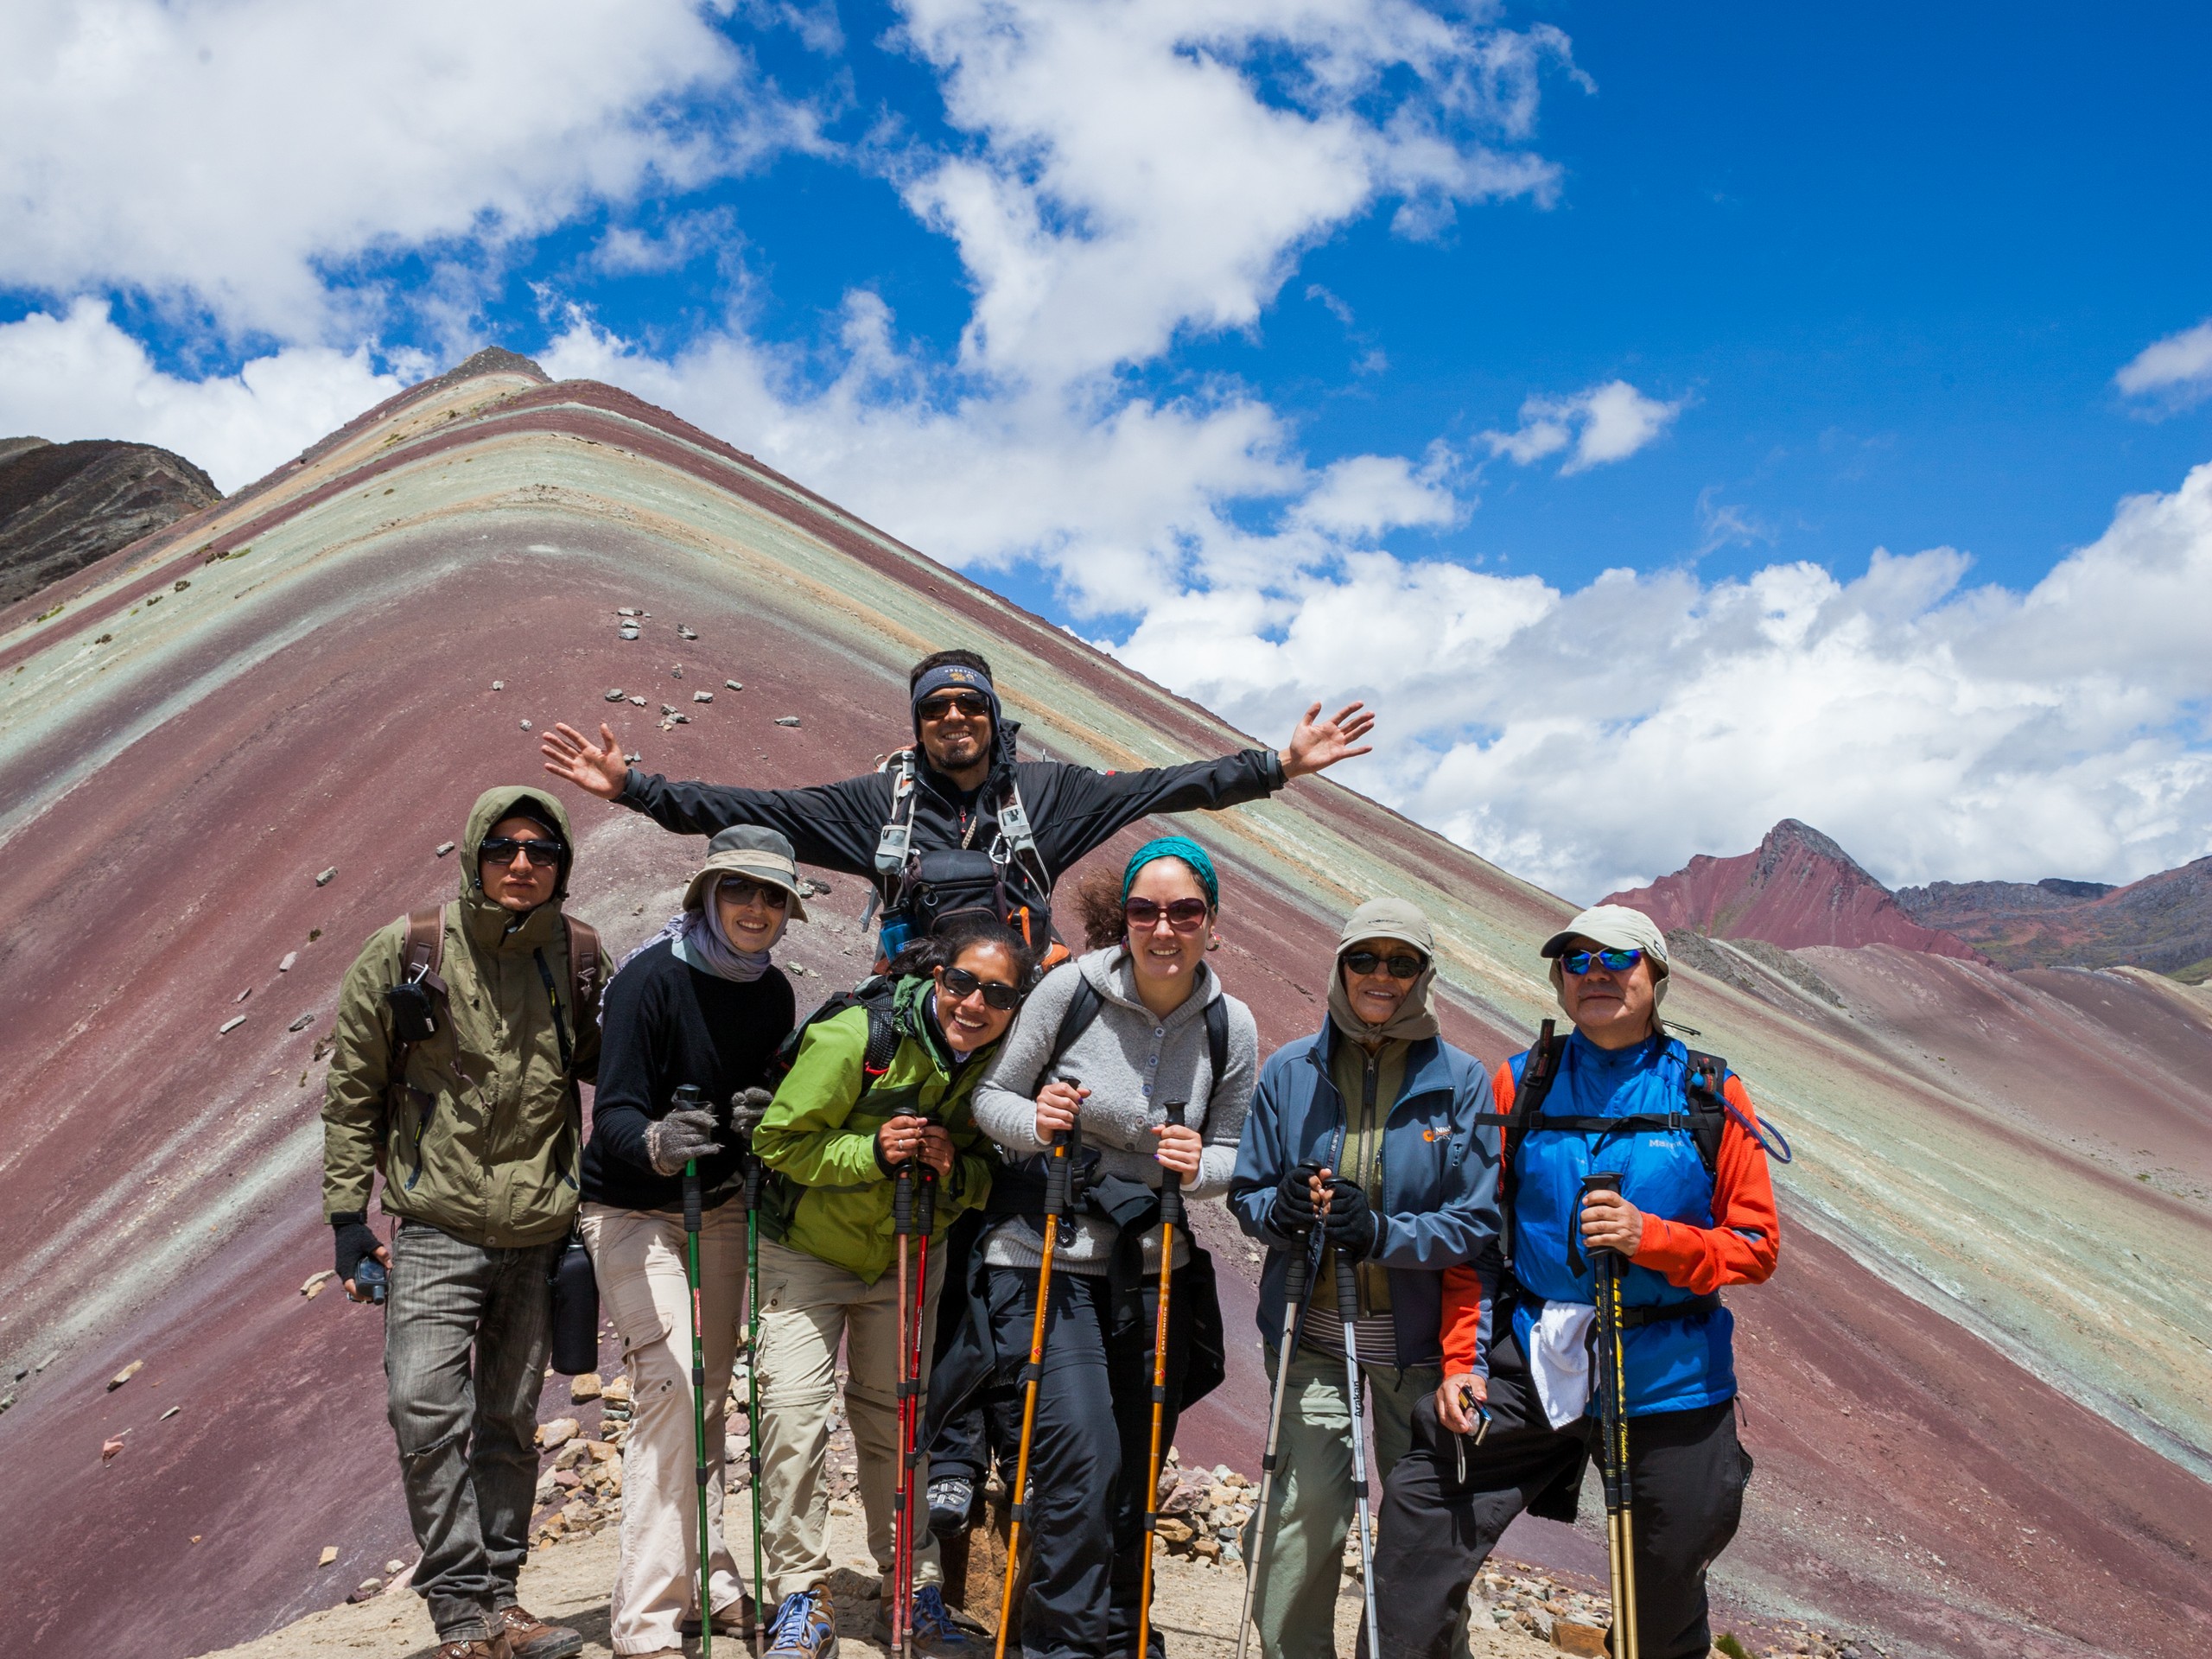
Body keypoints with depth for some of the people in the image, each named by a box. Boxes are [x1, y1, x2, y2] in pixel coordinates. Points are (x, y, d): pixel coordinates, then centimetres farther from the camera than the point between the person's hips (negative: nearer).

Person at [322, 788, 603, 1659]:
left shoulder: (580, 958, 2)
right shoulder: (404, 953, -5)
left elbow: (609, 1066, 17)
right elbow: (352, 1090, 1)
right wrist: (349, 1213, -2)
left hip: (538, 1230, 3)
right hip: (434, 1229, -2)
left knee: (510, 1424, 12)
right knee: (426, 1407, -13)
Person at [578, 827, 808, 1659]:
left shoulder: (772, 991, -2)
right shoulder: (650, 977, -21)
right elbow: (615, 1111, -27)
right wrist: (657, 1142, -45)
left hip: (720, 1203, 6)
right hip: (634, 1209, -6)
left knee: (709, 1391, 12)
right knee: (669, 1382, -15)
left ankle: (708, 1582, 25)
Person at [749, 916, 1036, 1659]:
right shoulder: (856, 1036, -27)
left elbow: (989, 1179, -3)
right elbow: (779, 1138, -20)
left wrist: (953, 1168, -26)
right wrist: (871, 1152, -34)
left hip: (909, 1257, 3)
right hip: (807, 1248, -3)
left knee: (896, 1416, 11)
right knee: (794, 1407, -12)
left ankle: (917, 1588, 25)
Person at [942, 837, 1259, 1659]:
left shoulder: (1230, 1028, -3)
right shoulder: (1072, 987, -12)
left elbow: (1230, 1153, 7)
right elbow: (990, 1097, -2)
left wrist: (1198, 1167, -15)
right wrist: (1034, 1122, -23)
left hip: (1153, 1270, 3)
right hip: (1048, 1261, -3)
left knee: (1136, 1477, 11)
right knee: (1081, 1461, -12)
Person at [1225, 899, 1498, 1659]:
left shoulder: (1460, 1079, -4)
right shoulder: (1291, 1070, 1)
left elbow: (1479, 1223, -7)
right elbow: (1245, 1191, 8)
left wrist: (1380, 1233, -23)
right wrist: (1279, 1209, -16)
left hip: (1416, 1337, 0)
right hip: (1313, 1334, 0)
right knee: (1307, 1504, -8)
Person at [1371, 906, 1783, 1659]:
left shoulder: (1710, 1097, -2)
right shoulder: (1519, 1085, 2)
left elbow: (1757, 1245, -2)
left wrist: (1650, 1236, -19)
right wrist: (1462, 1358, -2)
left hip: (1666, 1376, 0)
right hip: (1532, 1363, 1)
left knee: (1667, 1577, 16)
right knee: (1420, 1512, -10)